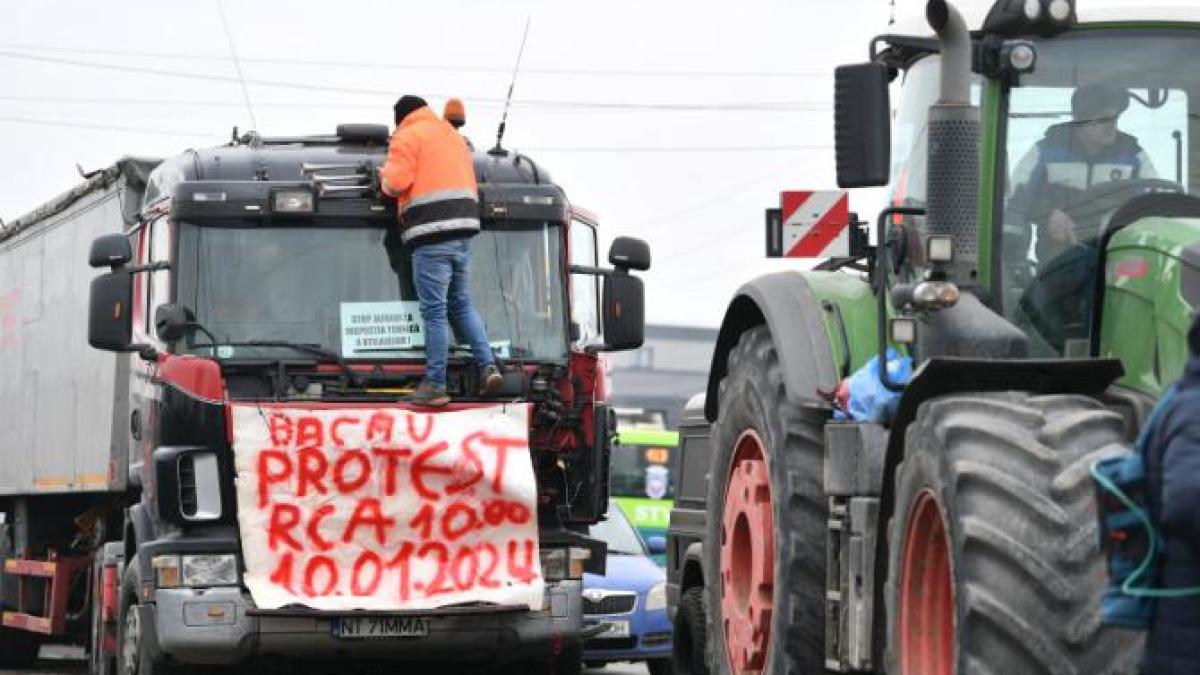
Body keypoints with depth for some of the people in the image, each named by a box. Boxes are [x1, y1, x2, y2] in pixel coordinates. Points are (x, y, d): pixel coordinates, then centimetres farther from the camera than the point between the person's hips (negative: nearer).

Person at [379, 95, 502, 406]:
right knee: (462, 304, 16)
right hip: (464, 229, 7)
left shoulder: (408, 137, 0)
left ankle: (435, 384, -5)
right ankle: (488, 366, 2)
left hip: (432, 232, -7)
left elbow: (397, 181, -11)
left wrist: (385, 179, 12)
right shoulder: (452, 135, 25)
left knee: (434, 310, -6)